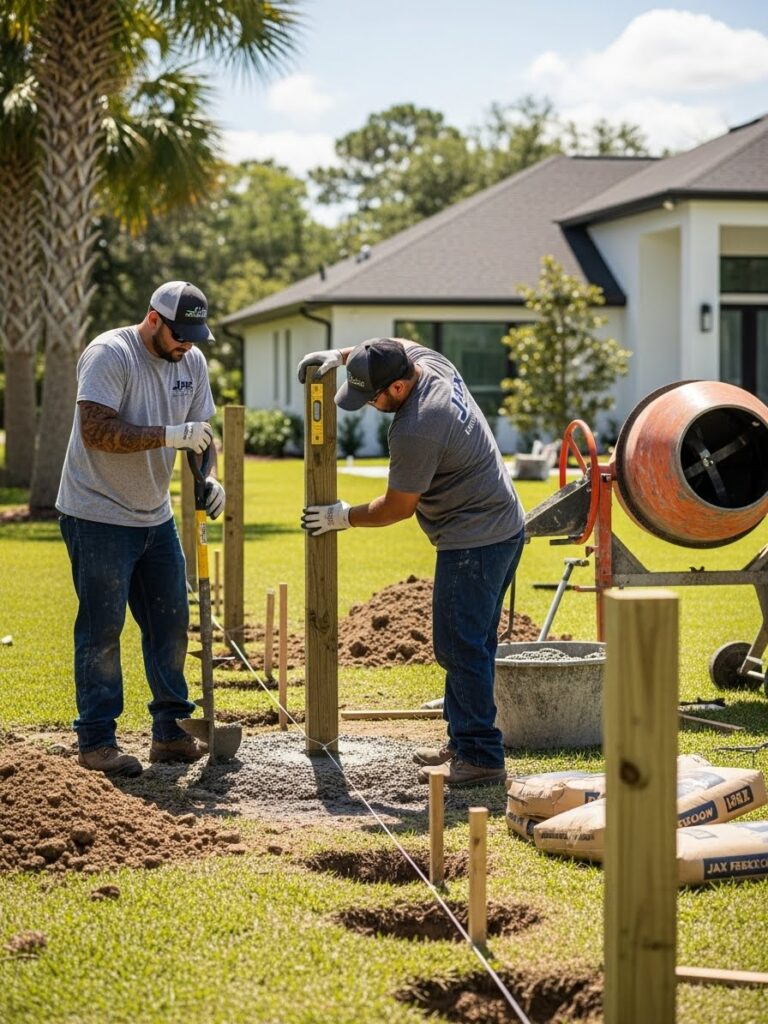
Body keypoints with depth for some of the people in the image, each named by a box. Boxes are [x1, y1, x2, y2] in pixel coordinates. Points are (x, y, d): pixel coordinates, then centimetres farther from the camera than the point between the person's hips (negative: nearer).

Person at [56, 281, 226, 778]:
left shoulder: (193, 361, 5)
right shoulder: (110, 354, -17)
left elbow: (200, 433, 12)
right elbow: (96, 430, -27)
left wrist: (209, 480, -8)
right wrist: (169, 435, -32)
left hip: (156, 515, 7)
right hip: (98, 516, -7)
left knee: (171, 624, 9)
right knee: (102, 629, -4)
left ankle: (172, 732, 19)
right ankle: (96, 741, 4)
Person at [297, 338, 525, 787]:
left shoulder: (416, 430, -26)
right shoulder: (425, 358, 1)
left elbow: (398, 507, -13)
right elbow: (401, 343, 27)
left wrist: (344, 517, 2)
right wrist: (341, 355, 15)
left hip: (475, 542, -11)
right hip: (504, 527, 11)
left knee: (461, 648, -8)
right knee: (471, 645, 15)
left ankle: (481, 758, -6)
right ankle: (464, 742, 22)